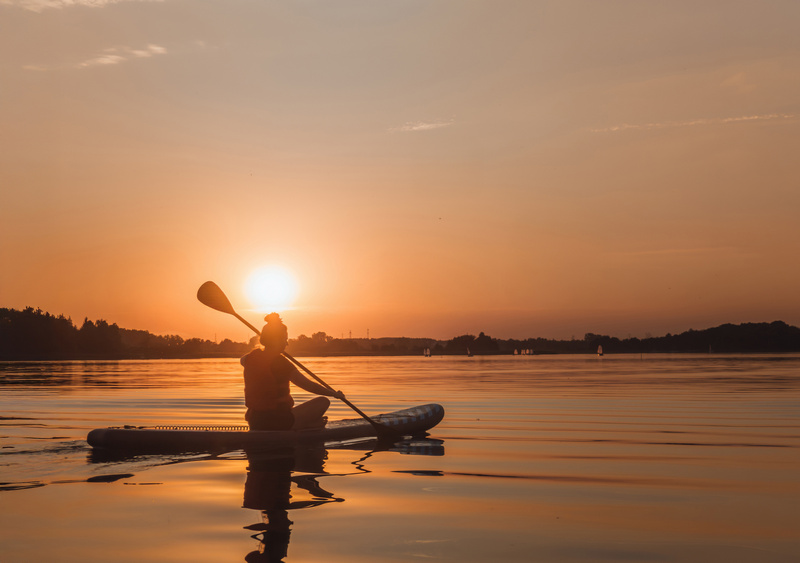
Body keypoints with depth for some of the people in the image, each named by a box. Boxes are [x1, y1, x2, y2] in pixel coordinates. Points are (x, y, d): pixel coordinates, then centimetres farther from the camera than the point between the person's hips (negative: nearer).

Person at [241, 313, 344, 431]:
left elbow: (243, 360, 31)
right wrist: (335, 393, -1)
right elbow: (309, 385, -14)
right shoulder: (279, 362, -18)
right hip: (277, 423, -8)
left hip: (255, 423, 8)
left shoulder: (251, 358, 3)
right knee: (323, 402, 1)